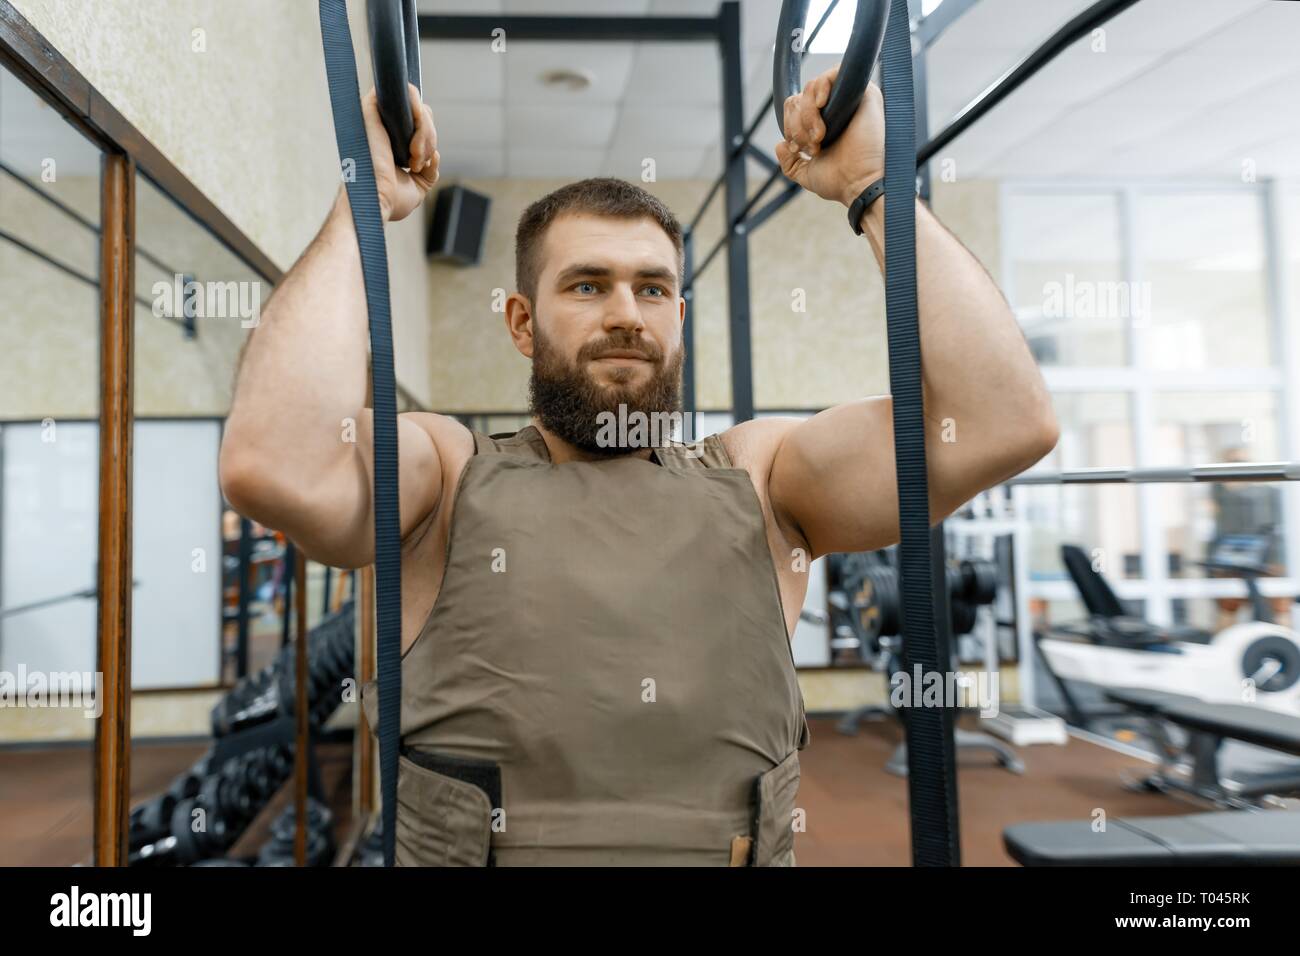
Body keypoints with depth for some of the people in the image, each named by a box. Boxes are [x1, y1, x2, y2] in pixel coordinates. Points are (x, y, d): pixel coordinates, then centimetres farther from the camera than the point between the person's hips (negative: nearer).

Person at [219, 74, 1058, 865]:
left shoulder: (756, 479, 4)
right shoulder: (447, 474, 2)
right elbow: (273, 465, -17)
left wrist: (875, 185, -3)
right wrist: (366, 205, -9)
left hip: (734, 846, 2)